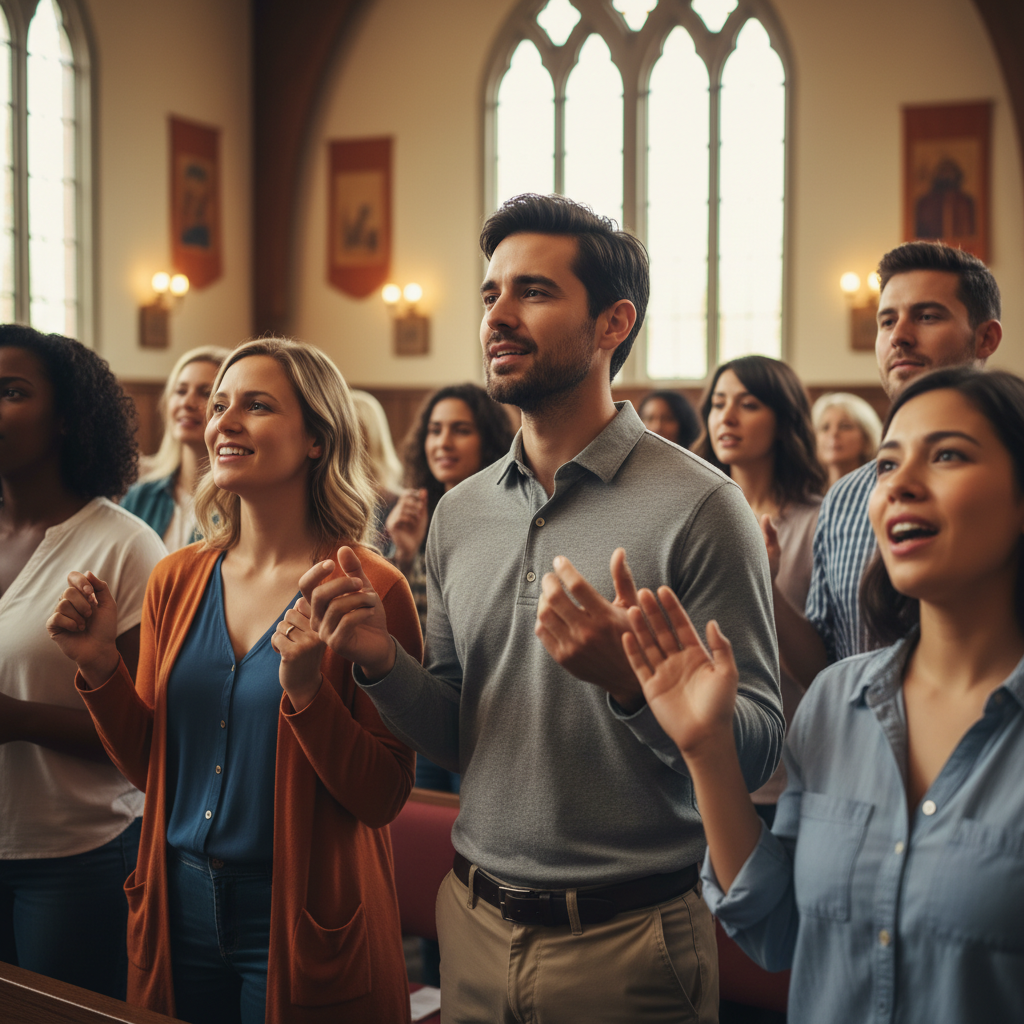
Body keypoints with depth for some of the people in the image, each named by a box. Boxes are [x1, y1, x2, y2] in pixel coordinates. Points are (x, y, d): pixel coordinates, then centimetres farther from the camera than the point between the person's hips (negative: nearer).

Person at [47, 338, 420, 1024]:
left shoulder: (370, 589, -13)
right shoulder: (178, 580, 2)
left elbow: (384, 798, -13)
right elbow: (149, 766, 8)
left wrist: (304, 688, -26)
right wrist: (99, 664, -6)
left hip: (302, 922, -5)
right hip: (180, 909, 5)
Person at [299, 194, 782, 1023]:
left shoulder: (698, 506, -13)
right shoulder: (460, 513, 4)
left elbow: (757, 749, -14)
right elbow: (454, 738, 9)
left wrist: (630, 679, -30)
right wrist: (383, 662, -9)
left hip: (627, 944, -4)